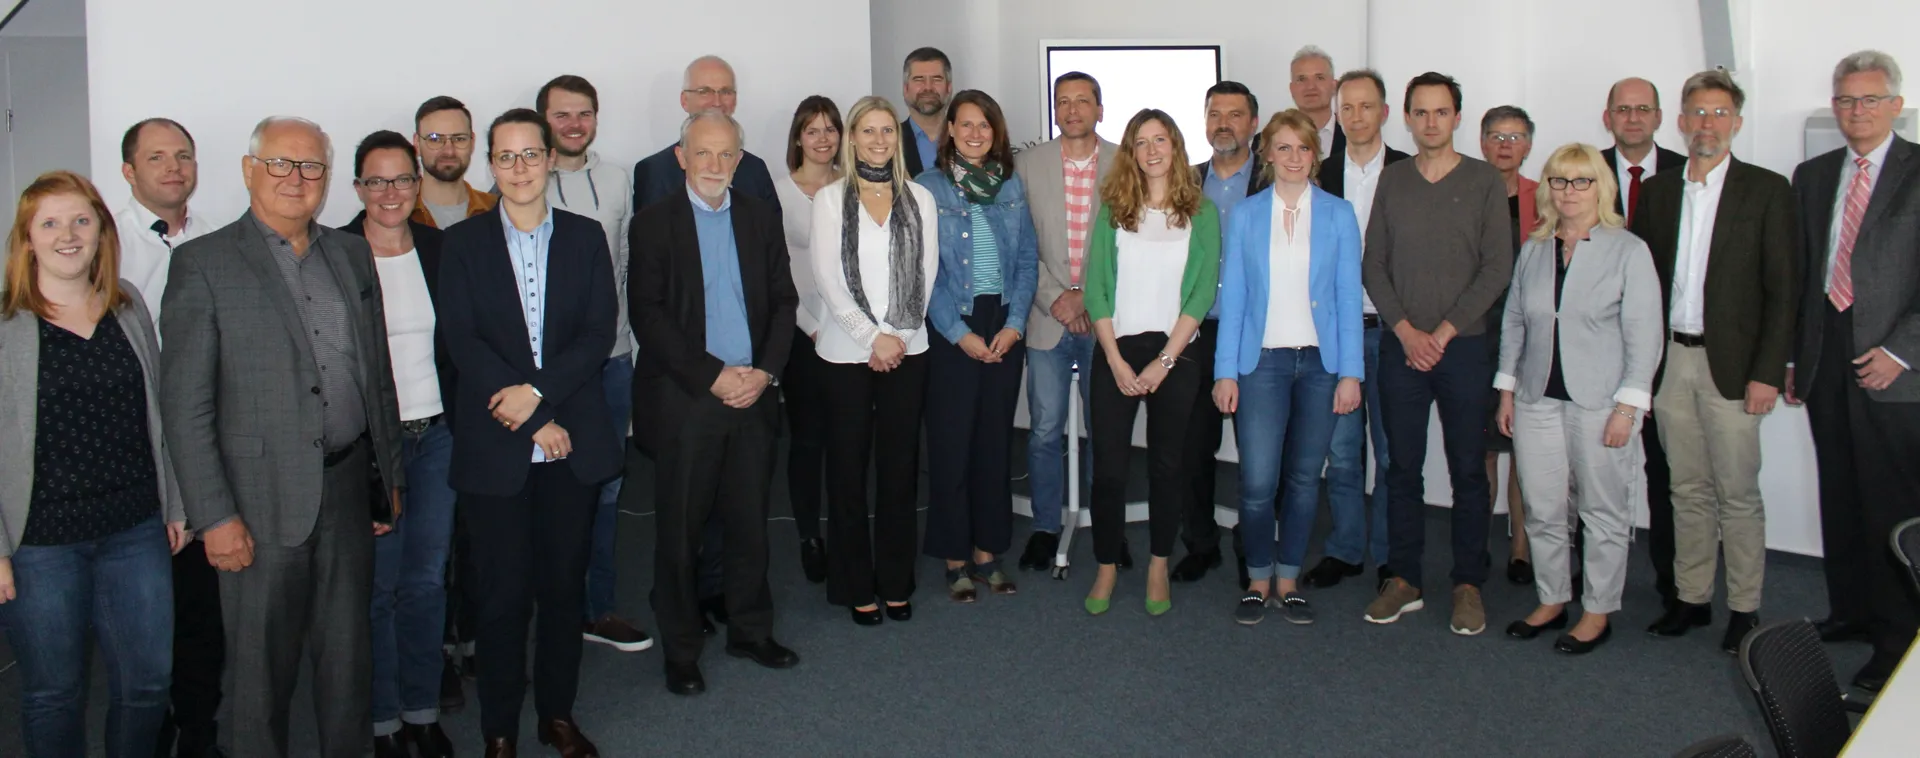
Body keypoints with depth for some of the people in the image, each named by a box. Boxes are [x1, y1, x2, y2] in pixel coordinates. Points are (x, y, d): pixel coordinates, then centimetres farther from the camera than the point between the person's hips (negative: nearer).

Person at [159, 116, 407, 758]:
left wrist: (391, 475, 12)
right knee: (261, 667, 7)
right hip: (263, 500, -4)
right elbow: (184, 405, -8)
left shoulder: (352, 254, 11)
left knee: (349, 653, 14)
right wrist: (214, 516, -12)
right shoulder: (203, 264, -5)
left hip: (348, 488, 5)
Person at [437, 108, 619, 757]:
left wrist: (537, 391, -15)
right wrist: (536, 423, -12)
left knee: (565, 586, 9)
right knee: (502, 594, 3)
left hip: (573, 444, 2)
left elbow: (599, 333, -1)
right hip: (494, 448, -1)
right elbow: (461, 341, -5)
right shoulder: (464, 243, 4)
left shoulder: (585, 237, 8)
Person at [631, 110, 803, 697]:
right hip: (685, 400, -3)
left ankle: (751, 631, 28)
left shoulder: (761, 218, 10)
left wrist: (764, 371, -7)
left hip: (753, 394, 3)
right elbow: (647, 313, -9)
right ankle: (681, 650, 17)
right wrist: (713, 377, -15)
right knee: (680, 530, 4)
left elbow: (784, 300, 9)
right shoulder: (654, 223, -2)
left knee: (750, 522, 11)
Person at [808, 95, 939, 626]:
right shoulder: (830, 199, 1)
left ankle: (895, 582, 18)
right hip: (846, 351, -2)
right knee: (848, 468, 4)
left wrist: (898, 335, -7)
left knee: (900, 467, 6)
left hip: (906, 350, 2)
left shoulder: (918, 199, 7)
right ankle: (856, 586, 16)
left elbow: (926, 274, 4)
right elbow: (828, 278, -6)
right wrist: (873, 337, -12)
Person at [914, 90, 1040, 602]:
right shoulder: (928, 187, -2)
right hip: (951, 329, -3)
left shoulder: (1013, 185, 8)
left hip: (1005, 327, 3)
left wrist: (1015, 324, -6)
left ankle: (988, 551, 19)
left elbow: (1028, 259, 6)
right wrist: (960, 333, -11)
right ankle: (955, 558, 12)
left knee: (995, 440, 8)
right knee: (952, 442, 1)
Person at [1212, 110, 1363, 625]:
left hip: (1320, 361, 1)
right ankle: (1258, 580, 13)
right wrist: (1225, 372, -3)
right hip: (1262, 360, -1)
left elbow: (1349, 296, 3)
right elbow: (1232, 295, 3)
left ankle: (1288, 581, 21)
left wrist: (1350, 372, -3)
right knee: (1257, 482, -7)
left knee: (1304, 478, 7)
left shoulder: (1338, 215, 5)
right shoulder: (1245, 216, 5)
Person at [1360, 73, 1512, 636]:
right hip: (1401, 346, 2)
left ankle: (1468, 585, 12)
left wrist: (1443, 332, -10)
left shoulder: (1485, 181, 1)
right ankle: (1404, 580, 16)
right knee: (1402, 468, 6)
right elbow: (1373, 264, 5)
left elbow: (1497, 268, -4)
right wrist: (1407, 330, -7)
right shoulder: (1392, 180, 8)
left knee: (1468, 470, 3)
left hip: (1464, 346, -2)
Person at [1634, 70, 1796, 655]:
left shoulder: (1766, 190, -1)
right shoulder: (1657, 192, 10)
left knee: (1738, 494, 1)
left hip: (1729, 365, -3)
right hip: (1669, 360, 4)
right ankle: (1691, 597, 21)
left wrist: (1768, 372, -11)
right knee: (1688, 490, 11)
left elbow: (1782, 289, -4)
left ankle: (1744, 608, 11)